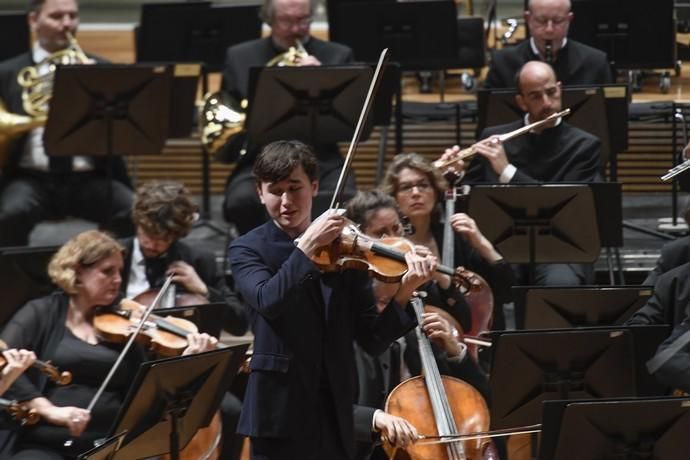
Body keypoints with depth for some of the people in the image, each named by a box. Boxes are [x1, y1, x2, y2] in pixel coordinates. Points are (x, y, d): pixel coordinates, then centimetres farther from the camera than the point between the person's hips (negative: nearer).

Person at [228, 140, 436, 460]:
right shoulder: (248, 250, 2)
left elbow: (373, 340, 2)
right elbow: (267, 301, -20)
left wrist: (403, 294, -13)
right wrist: (307, 246, -23)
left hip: (335, 413, 3)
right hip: (279, 412, -3)